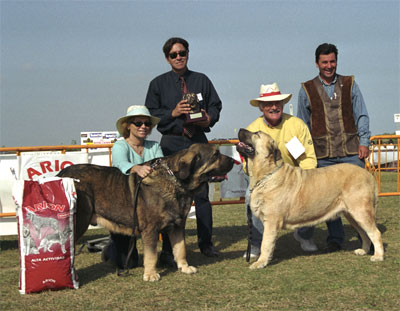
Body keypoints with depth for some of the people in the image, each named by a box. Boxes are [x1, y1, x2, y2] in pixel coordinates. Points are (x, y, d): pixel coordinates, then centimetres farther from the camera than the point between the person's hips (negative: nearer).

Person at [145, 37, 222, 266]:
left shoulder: (202, 80, 13)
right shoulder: (159, 84, 7)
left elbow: (215, 106, 13)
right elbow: (151, 115, 3)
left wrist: (209, 118, -8)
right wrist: (173, 113, -12)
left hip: (199, 141, 2)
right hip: (172, 142, -2)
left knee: (202, 193, 3)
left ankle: (206, 243, 15)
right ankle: (168, 249, 0)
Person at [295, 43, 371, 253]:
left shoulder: (350, 84, 10)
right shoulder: (307, 90, 8)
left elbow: (361, 116, 10)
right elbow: (302, 125, 13)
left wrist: (363, 142, -1)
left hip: (351, 151, 0)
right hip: (322, 154, 0)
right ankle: (335, 239, 13)